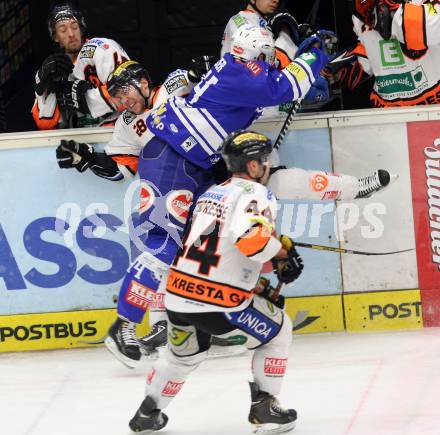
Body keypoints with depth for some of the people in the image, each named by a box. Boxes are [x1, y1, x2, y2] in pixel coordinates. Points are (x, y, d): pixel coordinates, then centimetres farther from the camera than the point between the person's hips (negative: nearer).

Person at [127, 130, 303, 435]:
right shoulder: (255, 194, -7)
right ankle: (264, 408, 12)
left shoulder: (212, 193, 20)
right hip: (218, 302, -7)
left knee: (184, 353, 33)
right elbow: (252, 239, -25)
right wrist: (282, 252, -7)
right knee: (278, 331, 16)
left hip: (178, 295, 7)